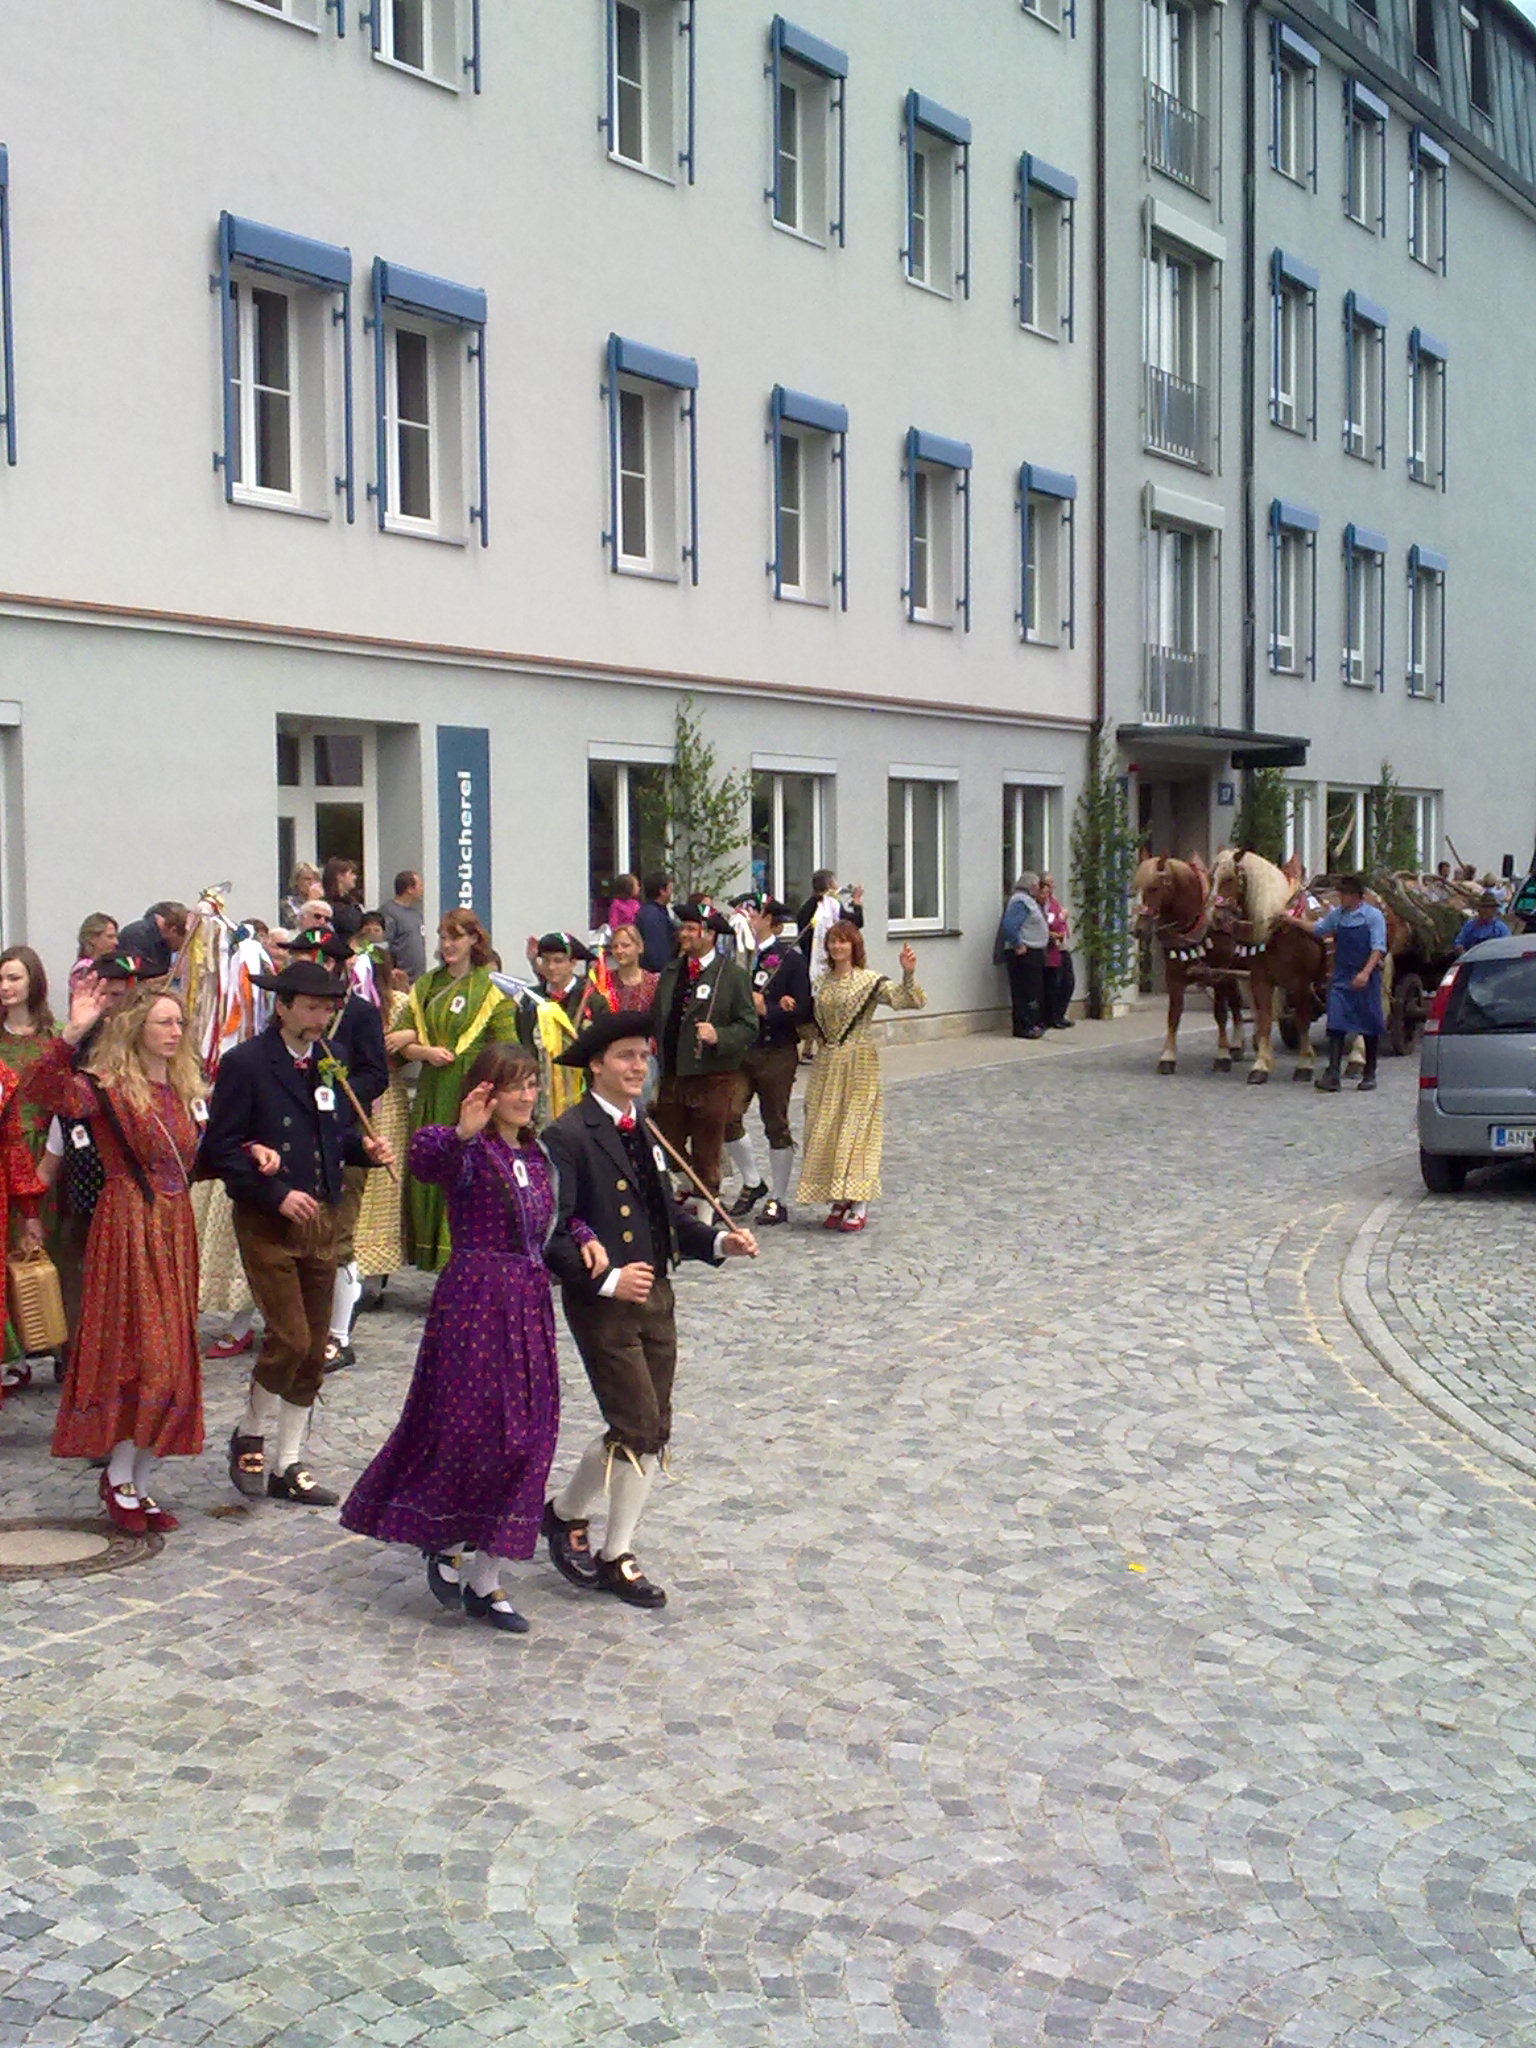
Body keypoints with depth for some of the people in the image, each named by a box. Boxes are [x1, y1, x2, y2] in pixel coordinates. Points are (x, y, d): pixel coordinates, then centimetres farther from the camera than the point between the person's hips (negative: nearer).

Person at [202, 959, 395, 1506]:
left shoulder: (326, 1063, 11)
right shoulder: (244, 1064, -9)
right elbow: (222, 1149, -12)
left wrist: (364, 1148, -3)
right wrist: (276, 1194, -20)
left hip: (321, 1217, 7)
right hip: (267, 1221, -7)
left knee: (314, 1350, 9)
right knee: (289, 1338, -12)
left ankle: (288, 1466, 20)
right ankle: (249, 1437, 14)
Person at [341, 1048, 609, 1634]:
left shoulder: (536, 1156, 14)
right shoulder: (467, 1151, -9)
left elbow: (556, 1215, 27)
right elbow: (422, 1157, -31)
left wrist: (586, 1238, 7)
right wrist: (461, 1132, -50)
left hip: (529, 1304, 8)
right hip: (473, 1299, -7)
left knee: (525, 1439, 6)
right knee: (470, 1427, -8)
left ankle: (485, 1581, 14)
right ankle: (444, 1543, 20)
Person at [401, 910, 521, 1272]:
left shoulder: (491, 987, 1)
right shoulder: (427, 986, 15)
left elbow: (507, 1048, -4)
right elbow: (405, 1043, 14)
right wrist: (427, 1052, -6)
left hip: (473, 1091, -5)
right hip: (433, 1091, 5)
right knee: (428, 1170, 3)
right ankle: (433, 1250, 11)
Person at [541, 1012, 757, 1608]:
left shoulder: (645, 1129, 12)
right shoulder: (569, 1135, -13)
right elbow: (551, 1233, -18)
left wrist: (718, 1241, 1)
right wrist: (606, 1280, -27)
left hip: (655, 1292, 8)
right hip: (601, 1302, -8)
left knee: (655, 1431, 9)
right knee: (635, 1426, -9)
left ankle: (618, 1555, 23)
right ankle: (566, 1513, 15)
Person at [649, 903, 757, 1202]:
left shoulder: (733, 975, -2)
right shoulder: (669, 972, 14)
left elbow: (749, 1025, -5)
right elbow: (656, 1021, 18)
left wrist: (719, 1036, -23)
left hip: (710, 1079, -5)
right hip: (671, 1077, 5)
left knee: (706, 1158, 3)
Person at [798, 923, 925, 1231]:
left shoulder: (869, 981, -8)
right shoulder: (825, 983, 10)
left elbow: (907, 999, -20)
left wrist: (908, 975, -38)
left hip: (858, 1064, -6)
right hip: (827, 1064, 6)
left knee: (856, 1130, -5)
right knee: (825, 1132, 6)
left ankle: (858, 1206, 2)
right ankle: (838, 1202, 15)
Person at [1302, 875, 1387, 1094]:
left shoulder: (1373, 916, -7)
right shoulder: (1336, 915, 7)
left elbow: (1378, 948, -12)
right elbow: (1317, 928, 25)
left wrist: (1366, 972, -24)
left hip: (1366, 979, -4)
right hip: (1341, 978, 4)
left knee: (1369, 1027, 7)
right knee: (1336, 1025, -7)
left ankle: (1369, 1074, 19)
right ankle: (1333, 1074, -13)